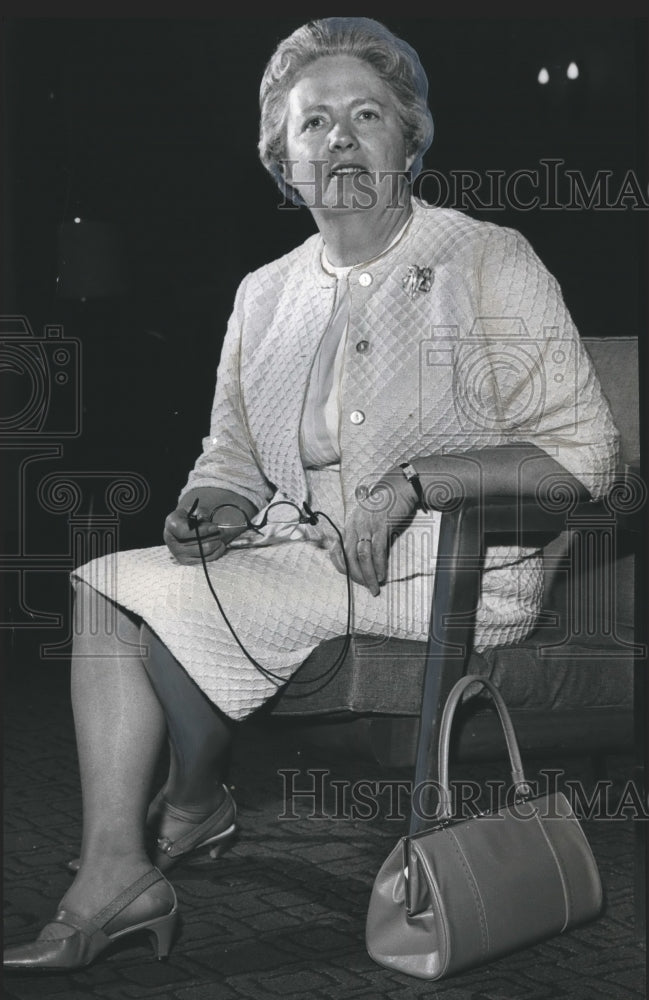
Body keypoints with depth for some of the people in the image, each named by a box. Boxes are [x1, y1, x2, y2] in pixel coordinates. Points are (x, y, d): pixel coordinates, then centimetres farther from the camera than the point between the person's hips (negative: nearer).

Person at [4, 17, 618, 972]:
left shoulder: (490, 264, -4)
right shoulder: (265, 294, 13)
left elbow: (583, 452, -11)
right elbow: (231, 452, 19)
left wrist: (414, 483, -21)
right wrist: (221, 504, -5)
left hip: (448, 572, -6)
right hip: (301, 556, 6)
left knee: (165, 594, -19)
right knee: (105, 581, -11)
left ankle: (195, 803, 6)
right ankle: (113, 874, -8)